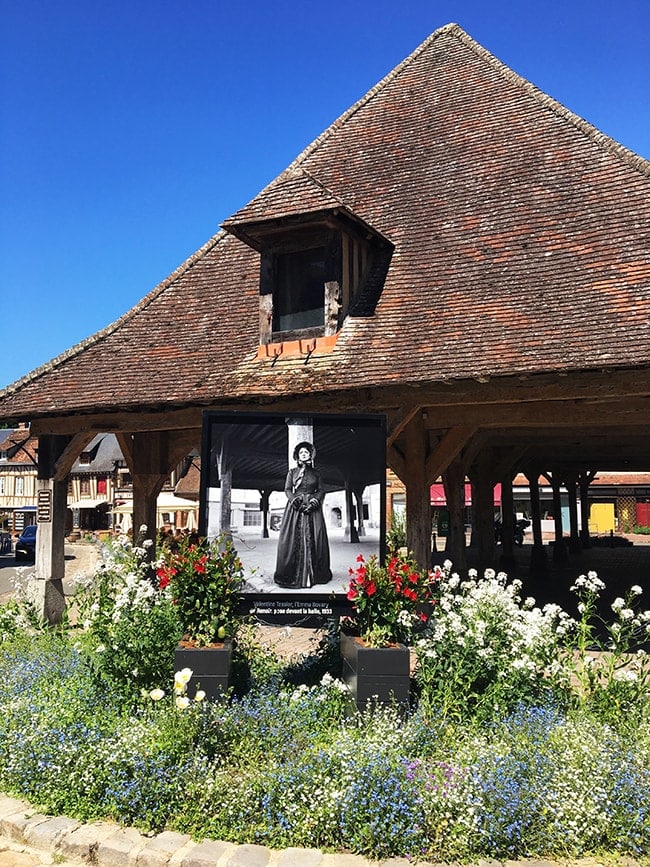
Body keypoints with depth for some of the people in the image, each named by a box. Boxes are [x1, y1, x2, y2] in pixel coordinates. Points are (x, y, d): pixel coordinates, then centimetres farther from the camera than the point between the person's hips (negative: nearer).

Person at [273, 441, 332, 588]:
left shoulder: (315, 473, 16)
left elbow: (321, 491, 10)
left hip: (313, 509, 1)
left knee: (314, 540, -6)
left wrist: (314, 501, -9)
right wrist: (296, 500, -13)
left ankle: (314, 574, -3)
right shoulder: (292, 471, 13)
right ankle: (292, 575, -10)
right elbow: (287, 490, 5)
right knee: (294, 539, -10)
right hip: (295, 507, -1)